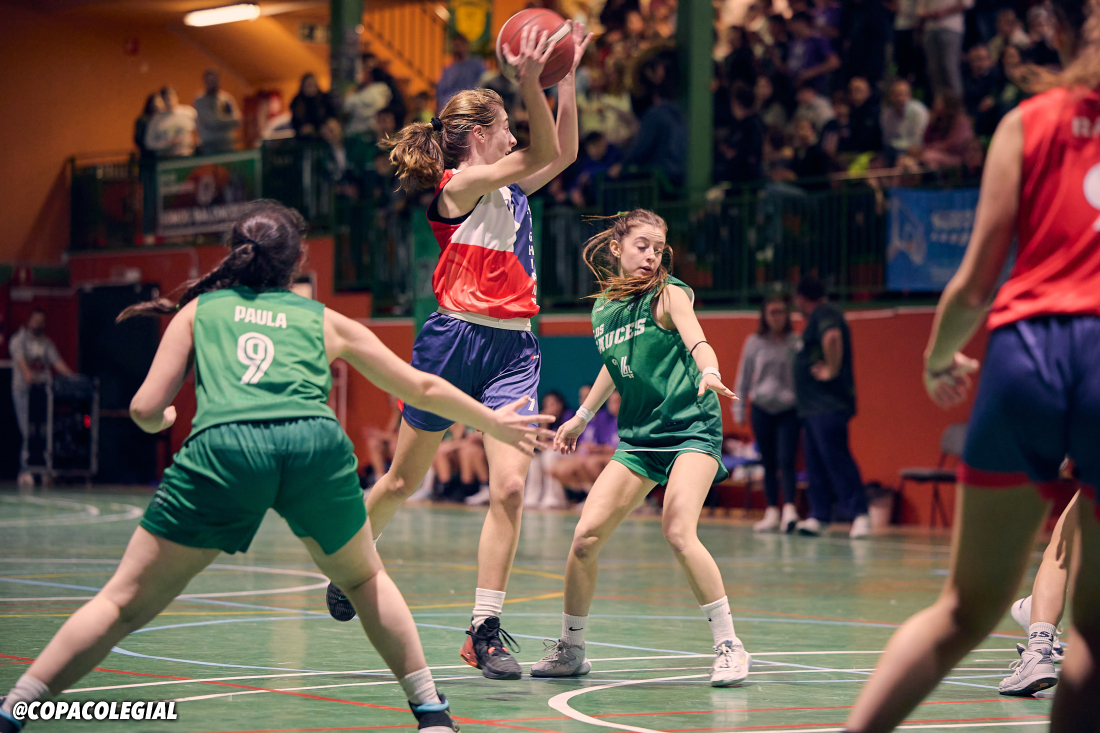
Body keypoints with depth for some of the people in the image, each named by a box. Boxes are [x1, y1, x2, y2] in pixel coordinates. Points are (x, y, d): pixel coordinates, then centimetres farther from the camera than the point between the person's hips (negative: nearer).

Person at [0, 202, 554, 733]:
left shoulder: (198, 310, 27)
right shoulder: (323, 320, 30)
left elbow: (145, 411, 20)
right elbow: (423, 389, 37)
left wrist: (164, 419, 44)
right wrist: (495, 423, 52)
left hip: (223, 447, -1)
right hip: (317, 444, 1)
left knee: (124, 603, 8)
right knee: (364, 579, 29)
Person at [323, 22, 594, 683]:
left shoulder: (511, 189, 14)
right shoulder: (459, 185, -9)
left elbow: (563, 153, 19)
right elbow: (541, 156, -22)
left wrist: (567, 76, 15)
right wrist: (530, 82, -31)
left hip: (513, 347, 6)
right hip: (455, 339, -6)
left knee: (511, 485, -11)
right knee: (404, 481, 10)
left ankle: (485, 630, -6)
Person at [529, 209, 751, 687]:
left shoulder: (668, 294, -5)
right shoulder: (602, 309, 10)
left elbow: (697, 342, -22)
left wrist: (709, 372, -43)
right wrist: (581, 417, 32)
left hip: (691, 428, -5)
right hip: (638, 436, 5)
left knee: (678, 532, -24)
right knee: (585, 537, -5)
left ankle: (729, 646, -12)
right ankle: (570, 650, 13)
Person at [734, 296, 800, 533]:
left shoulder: (796, 342, 2)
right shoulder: (754, 343, 5)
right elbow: (744, 377, 10)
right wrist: (738, 408, 9)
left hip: (789, 409, -2)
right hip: (762, 409, 2)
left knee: (786, 460, -14)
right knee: (768, 463, 5)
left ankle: (790, 509, -19)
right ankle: (772, 512, 9)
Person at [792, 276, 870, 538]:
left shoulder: (823, 315, -11)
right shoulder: (819, 317, 21)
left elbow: (832, 336, -32)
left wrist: (832, 370, -24)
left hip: (828, 406, -11)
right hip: (814, 406, 11)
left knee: (836, 460, -14)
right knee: (816, 464, 10)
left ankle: (859, 514, -16)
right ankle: (819, 515, 12)